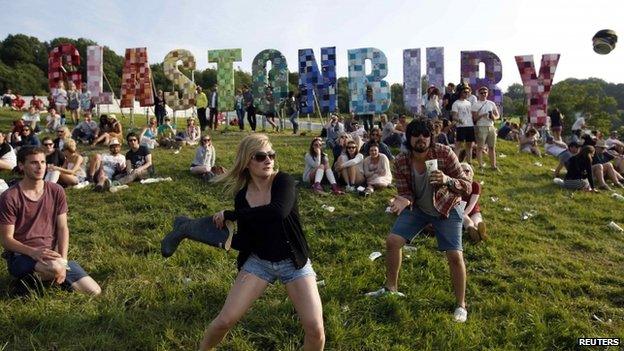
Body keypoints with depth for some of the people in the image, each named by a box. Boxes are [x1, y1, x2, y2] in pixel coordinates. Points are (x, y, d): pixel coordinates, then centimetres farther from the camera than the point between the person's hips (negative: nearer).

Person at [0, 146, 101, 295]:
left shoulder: (56, 191, 1)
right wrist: (34, 252, -27)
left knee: (94, 292, -7)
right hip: (20, 256, -4)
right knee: (55, 268, -39)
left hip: (51, 254, 5)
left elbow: (62, 229, 1)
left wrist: (63, 260, -12)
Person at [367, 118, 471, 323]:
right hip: (417, 207, 3)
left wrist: (447, 180, -45)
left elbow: (467, 187, -24)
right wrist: (403, 201, -36)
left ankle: (461, 305, 12)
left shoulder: (445, 154, -27)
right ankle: (391, 288, 20)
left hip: (447, 208, -3)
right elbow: (405, 193, -11)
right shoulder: (401, 161, -19)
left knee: (455, 256, -11)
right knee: (392, 241, -3)